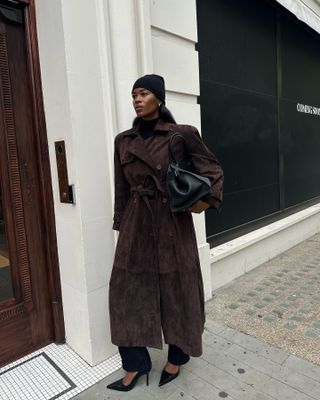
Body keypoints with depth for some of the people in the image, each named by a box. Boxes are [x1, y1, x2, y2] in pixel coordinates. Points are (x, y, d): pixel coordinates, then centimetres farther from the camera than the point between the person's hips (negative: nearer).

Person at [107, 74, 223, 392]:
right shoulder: (123, 140, 6)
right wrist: (121, 227, 11)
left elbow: (214, 170, 1)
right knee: (127, 291, 7)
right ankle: (135, 364, 28)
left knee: (177, 292, 10)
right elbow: (121, 190, 10)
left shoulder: (183, 135, -5)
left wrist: (206, 200, -15)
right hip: (136, 226, 4)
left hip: (173, 224, -3)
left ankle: (176, 358, 36)